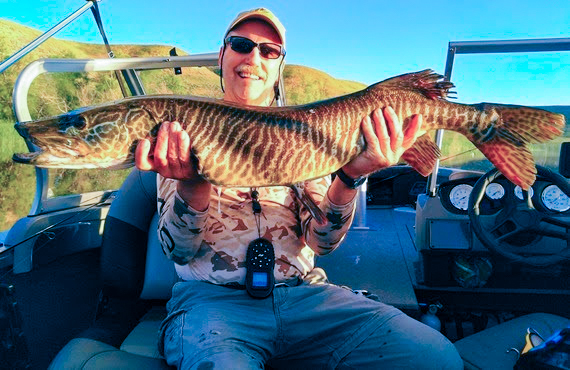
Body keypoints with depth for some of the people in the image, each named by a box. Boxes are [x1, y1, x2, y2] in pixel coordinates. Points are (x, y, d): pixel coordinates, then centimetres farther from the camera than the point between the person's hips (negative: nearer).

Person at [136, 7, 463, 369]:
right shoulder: (184, 131, 8)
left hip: (304, 293, 3)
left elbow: (320, 241, 2)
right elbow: (179, 250, -2)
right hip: (213, 296, -2)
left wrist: (349, 177, -16)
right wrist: (193, 185, -22)